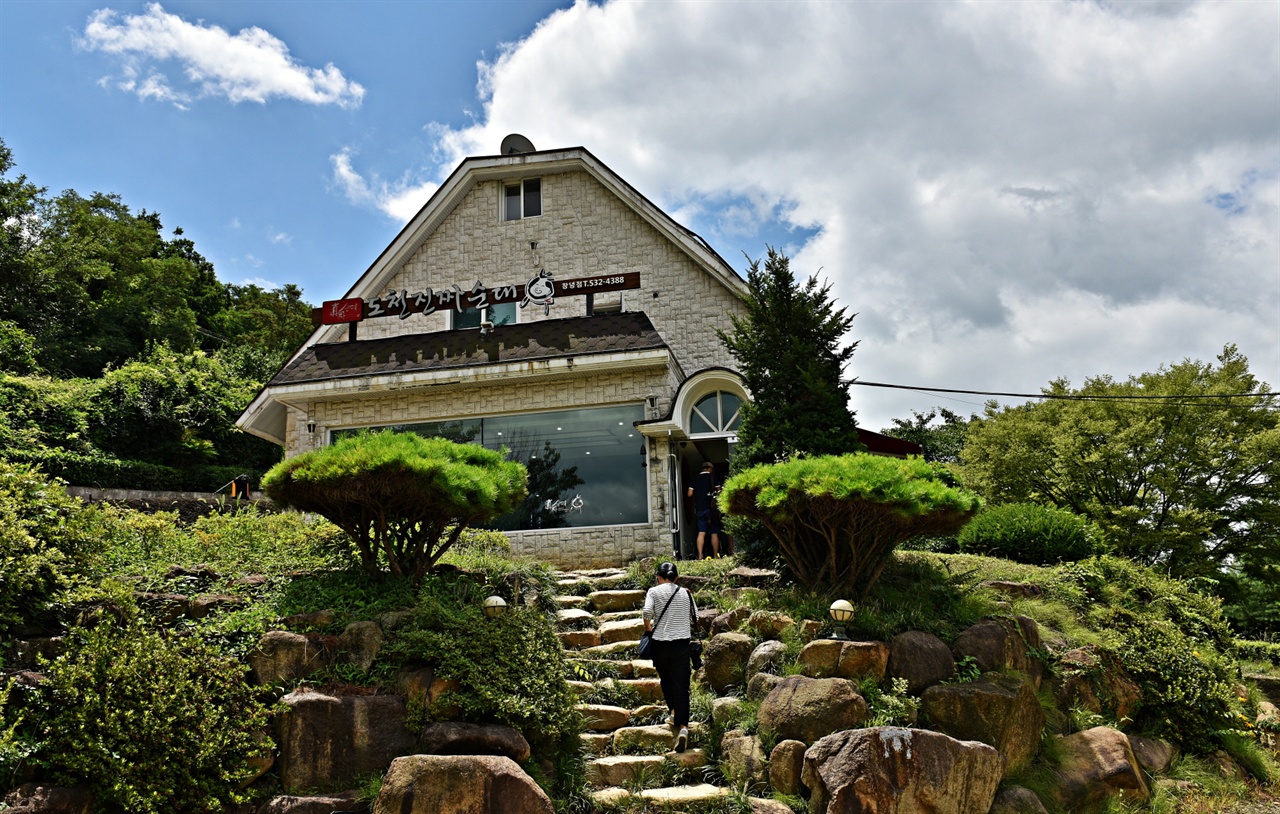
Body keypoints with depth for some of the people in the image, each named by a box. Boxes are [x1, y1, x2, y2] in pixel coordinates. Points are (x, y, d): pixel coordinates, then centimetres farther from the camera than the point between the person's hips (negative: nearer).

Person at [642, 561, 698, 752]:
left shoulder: (654, 591, -1)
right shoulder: (686, 593, 8)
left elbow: (647, 612, -15)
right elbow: (695, 617, 7)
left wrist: (648, 628, 2)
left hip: (660, 643, -1)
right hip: (682, 643, 1)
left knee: (666, 680, 24)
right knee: (681, 685, -1)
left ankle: (674, 712, 22)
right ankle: (683, 726, -13)